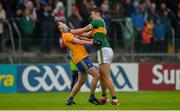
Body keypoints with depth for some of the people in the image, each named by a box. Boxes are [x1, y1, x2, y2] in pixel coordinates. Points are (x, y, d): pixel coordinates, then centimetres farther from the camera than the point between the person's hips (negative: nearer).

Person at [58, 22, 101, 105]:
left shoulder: (69, 34, 20)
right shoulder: (66, 35, -8)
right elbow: (79, 42, -15)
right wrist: (92, 42, -17)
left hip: (83, 57, 10)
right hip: (81, 58, -10)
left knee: (81, 81, 16)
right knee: (96, 75, -14)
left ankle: (70, 100, 22)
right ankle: (92, 97, -6)